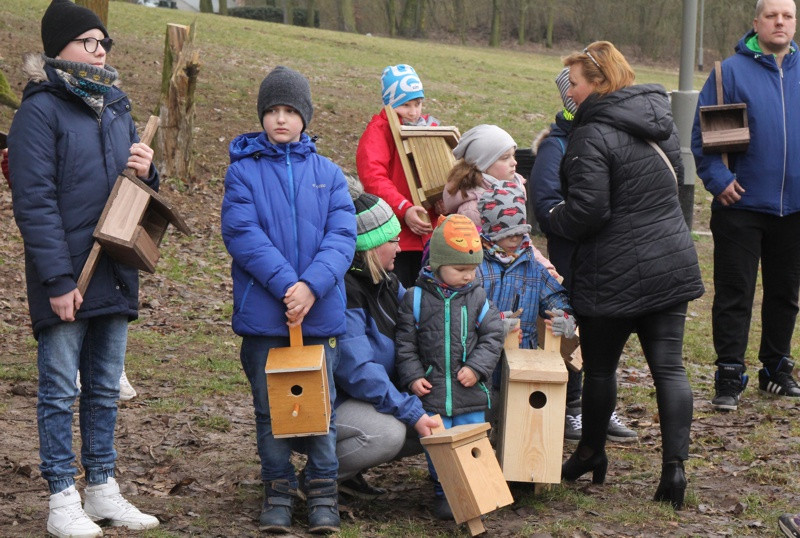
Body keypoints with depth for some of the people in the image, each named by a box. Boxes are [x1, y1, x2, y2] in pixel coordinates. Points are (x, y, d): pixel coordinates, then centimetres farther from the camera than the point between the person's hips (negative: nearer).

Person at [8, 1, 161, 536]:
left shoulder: (116, 107, 14)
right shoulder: (41, 109, -9)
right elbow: (35, 200, -14)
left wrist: (147, 171, -4)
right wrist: (58, 280, -19)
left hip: (115, 272, 7)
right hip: (66, 276, -7)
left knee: (106, 387, 12)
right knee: (61, 390, 0)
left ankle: (103, 489, 21)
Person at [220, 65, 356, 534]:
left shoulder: (328, 173, 6)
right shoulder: (243, 171, 0)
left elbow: (342, 236, -4)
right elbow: (243, 234, -11)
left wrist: (312, 286, -20)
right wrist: (286, 285, -21)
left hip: (321, 314, 1)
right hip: (263, 314, -1)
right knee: (270, 408, 8)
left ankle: (323, 493, 18)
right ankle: (279, 491, 19)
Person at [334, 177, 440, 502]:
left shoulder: (384, 282, 8)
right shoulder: (342, 292, -23)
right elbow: (356, 370, -27)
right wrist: (411, 412, -29)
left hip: (370, 399, 10)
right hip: (326, 403, -10)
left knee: (432, 426, -1)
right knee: (388, 432, -34)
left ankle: (348, 470, 8)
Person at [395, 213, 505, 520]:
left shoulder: (477, 297, 2)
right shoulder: (416, 299, -2)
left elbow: (492, 336, 3)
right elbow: (405, 342, 2)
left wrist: (477, 368, -10)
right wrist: (412, 377, -7)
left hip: (470, 391, 1)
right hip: (431, 390, -1)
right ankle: (443, 493, 18)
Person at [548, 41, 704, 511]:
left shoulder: (593, 137, -17)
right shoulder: (660, 121, 8)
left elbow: (587, 210, -21)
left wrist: (553, 220, -2)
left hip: (615, 275, -6)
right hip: (672, 265, 6)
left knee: (601, 366, 12)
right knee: (669, 366, 4)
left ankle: (592, 454, 29)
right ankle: (674, 467, -3)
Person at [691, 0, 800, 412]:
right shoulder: (732, 71, -5)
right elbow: (701, 132, -4)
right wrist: (717, 178, -12)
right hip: (742, 205, -4)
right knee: (734, 295, -2)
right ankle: (729, 379, 3)